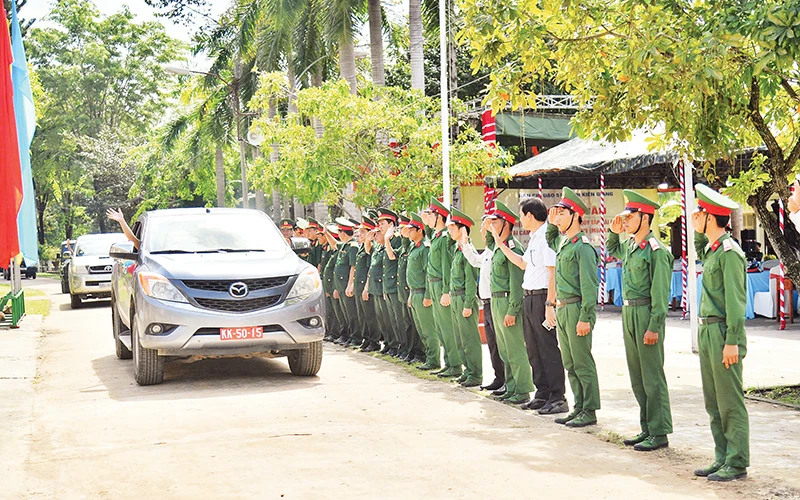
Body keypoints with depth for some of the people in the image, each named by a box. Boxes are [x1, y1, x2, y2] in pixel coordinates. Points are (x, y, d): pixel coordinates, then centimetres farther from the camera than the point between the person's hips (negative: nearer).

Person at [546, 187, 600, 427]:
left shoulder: (583, 247, -14)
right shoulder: (562, 242, 13)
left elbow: (589, 286, -18)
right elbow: (549, 240, 40)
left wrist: (585, 318, -22)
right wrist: (552, 224, 20)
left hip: (576, 309, -9)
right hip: (562, 309, 9)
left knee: (583, 364, -3)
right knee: (569, 364, 13)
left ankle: (590, 411, 2)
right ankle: (579, 407, 20)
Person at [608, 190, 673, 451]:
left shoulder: (656, 250, -15)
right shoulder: (629, 245, 11)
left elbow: (661, 293, -17)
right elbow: (612, 251, 37)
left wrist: (654, 328, -20)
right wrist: (614, 232, 18)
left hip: (646, 314, -9)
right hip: (629, 312, 9)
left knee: (652, 377, -3)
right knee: (637, 377, 13)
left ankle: (659, 433, 3)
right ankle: (647, 429, 22)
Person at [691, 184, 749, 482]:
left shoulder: (730, 252, -14)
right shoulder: (711, 249, 13)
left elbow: (736, 300, -18)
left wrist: (732, 342, -21)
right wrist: (698, 233, 23)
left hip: (723, 333, -9)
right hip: (707, 331, 9)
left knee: (730, 402, -3)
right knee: (713, 402, 13)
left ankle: (737, 463, 3)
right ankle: (722, 459, 20)